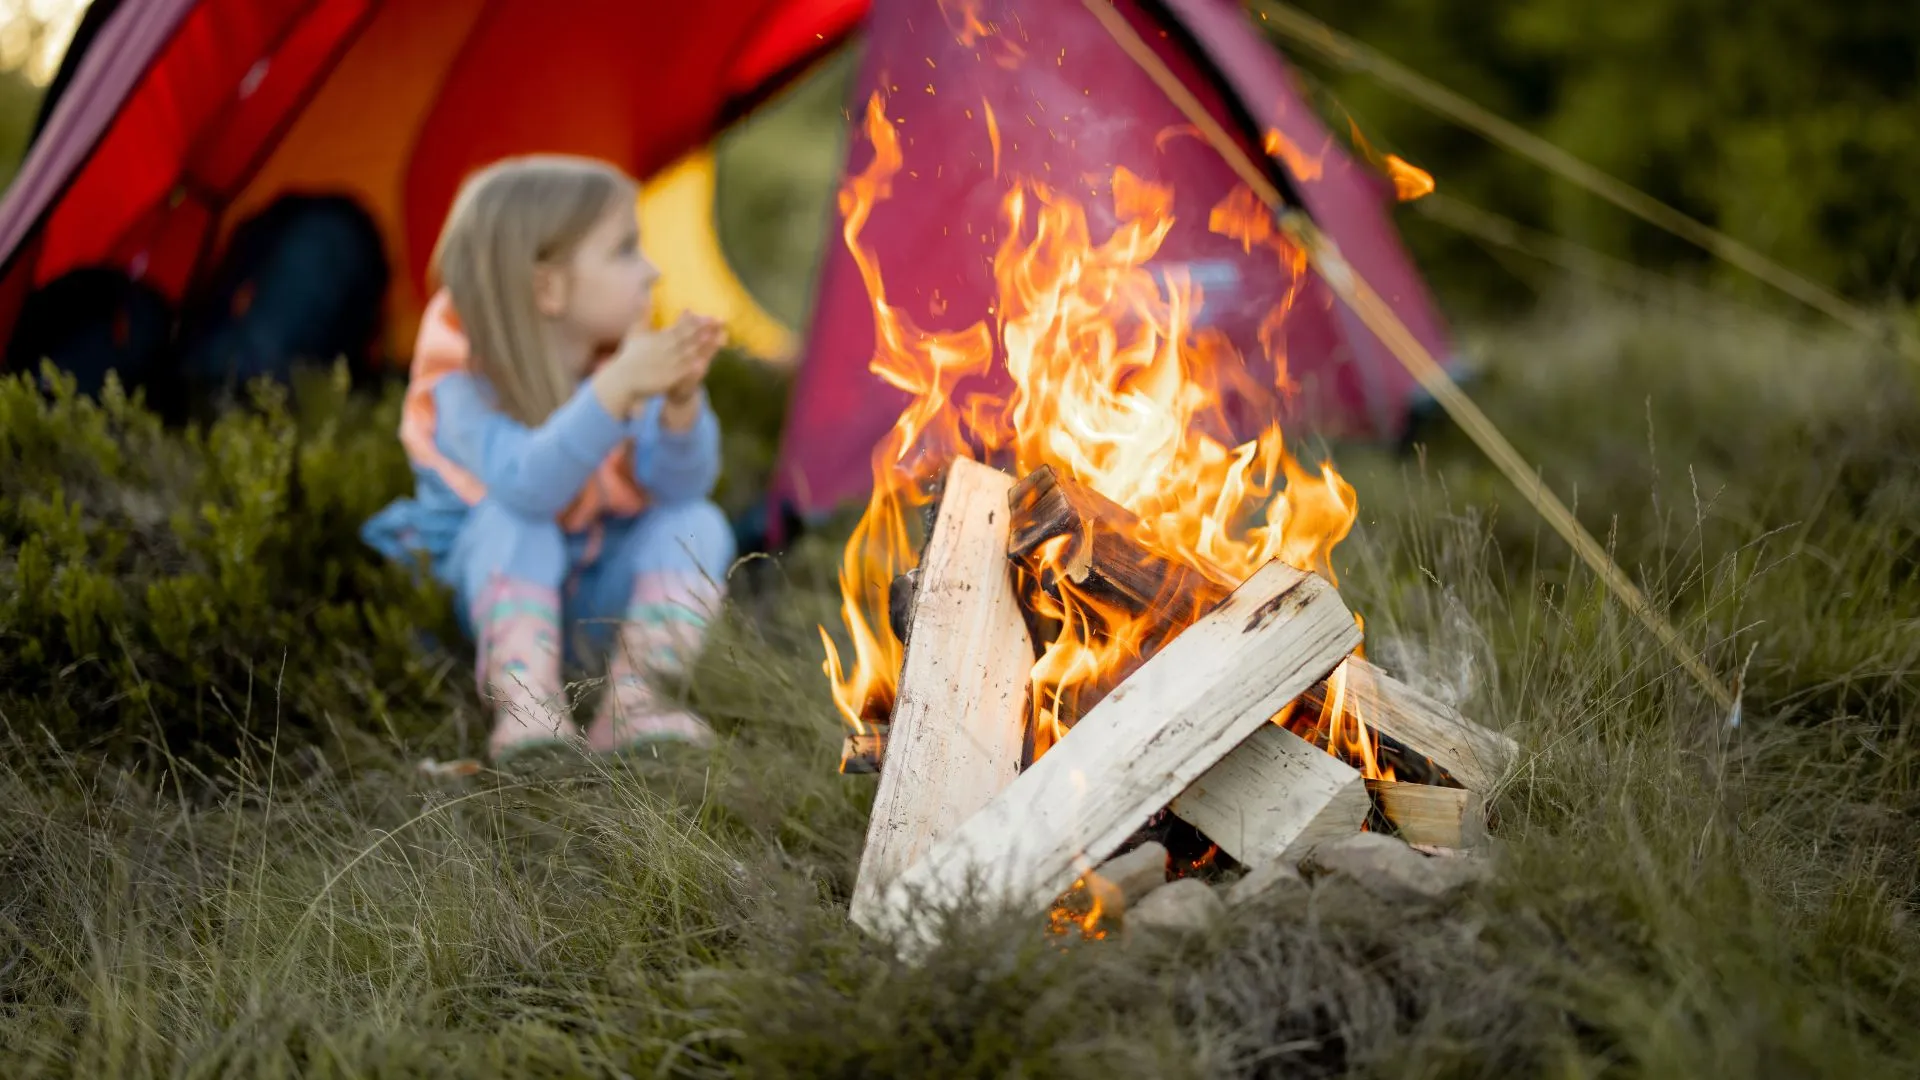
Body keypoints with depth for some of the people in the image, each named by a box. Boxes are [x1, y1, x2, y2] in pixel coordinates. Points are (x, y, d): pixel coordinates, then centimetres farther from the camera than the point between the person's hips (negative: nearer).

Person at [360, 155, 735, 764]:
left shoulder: (629, 357, -13)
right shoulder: (465, 384, -25)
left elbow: (680, 482, -27)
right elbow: (529, 484, -45)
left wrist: (682, 400, -47)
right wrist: (617, 388, -56)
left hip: (599, 595, 4)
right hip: (496, 585, -4)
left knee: (696, 522, -23)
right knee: (512, 517, -34)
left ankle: (630, 703, -29)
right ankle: (526, 709, -41)